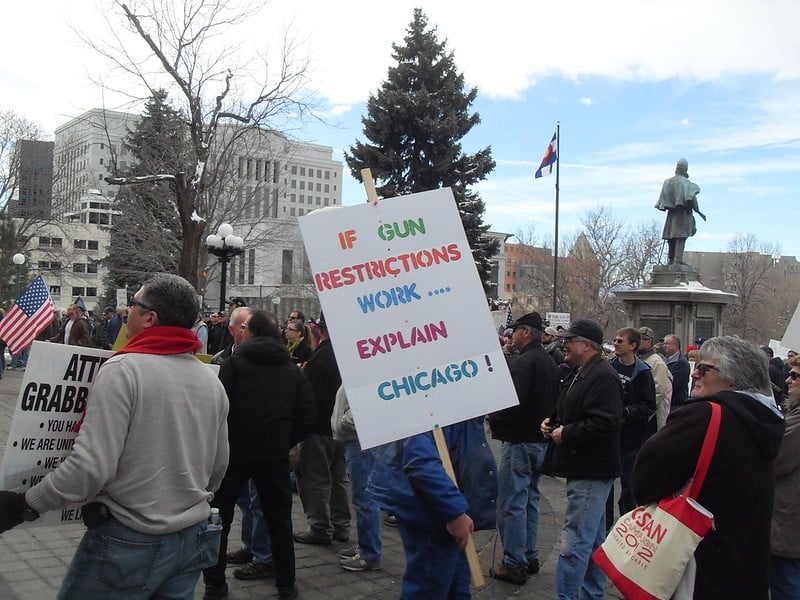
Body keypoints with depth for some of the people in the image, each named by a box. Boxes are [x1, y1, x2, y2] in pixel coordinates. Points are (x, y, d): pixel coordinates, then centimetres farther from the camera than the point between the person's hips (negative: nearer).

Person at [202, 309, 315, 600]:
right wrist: (286, 441, 10)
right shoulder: (293, 370, 3)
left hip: (235, 450, -3)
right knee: (279, 519, 14)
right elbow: (307, 415, 0)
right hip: (275, 453, 3)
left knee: (219, 516, 13)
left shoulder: (235, 362, -7)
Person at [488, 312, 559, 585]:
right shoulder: (550, 363, 12)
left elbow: (512, 403, -27)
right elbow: (552, 402, 16)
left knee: (512, 504, -2)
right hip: (540, 440, 10)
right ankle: (530, 556, 27)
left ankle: (514, 564, 2)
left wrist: (493, 418, -11)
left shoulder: (522, 363, -19)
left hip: (519, 441, -10)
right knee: (530, 499, 18)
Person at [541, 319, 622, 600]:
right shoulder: (578, 373, 15)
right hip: (584, 468, 11)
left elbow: (604, 424, -27)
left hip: (591, 471, -11)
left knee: (574, 542, -10)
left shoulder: (603, 376, -17)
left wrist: (565, 434, -18)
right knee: (593, 539, 19)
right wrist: (552, 421, 8)